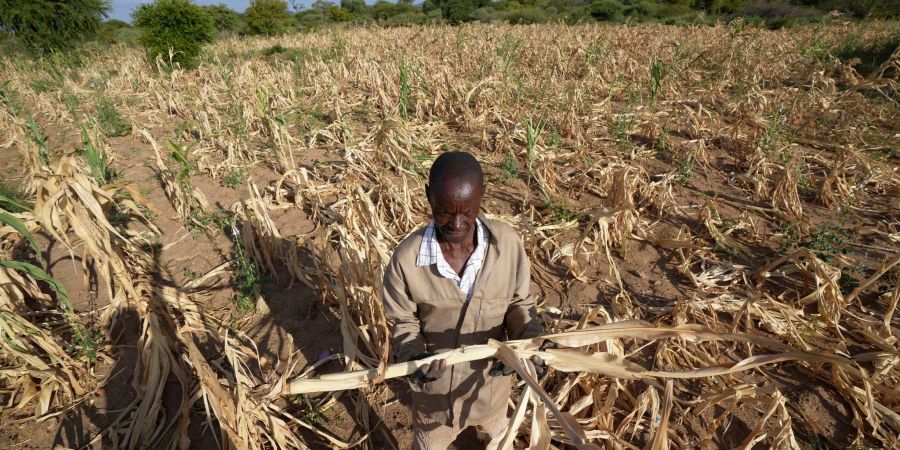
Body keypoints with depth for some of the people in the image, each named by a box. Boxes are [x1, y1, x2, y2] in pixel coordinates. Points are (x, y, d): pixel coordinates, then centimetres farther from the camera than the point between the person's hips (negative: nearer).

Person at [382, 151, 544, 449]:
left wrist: (530, 338, -26)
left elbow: (519, 302, -7)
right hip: (437, 385, -2)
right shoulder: (407, 258, -27)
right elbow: (403, 322, -12)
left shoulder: (508, 242, -23)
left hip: (492, 377, 2)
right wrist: (414, 356, -30)